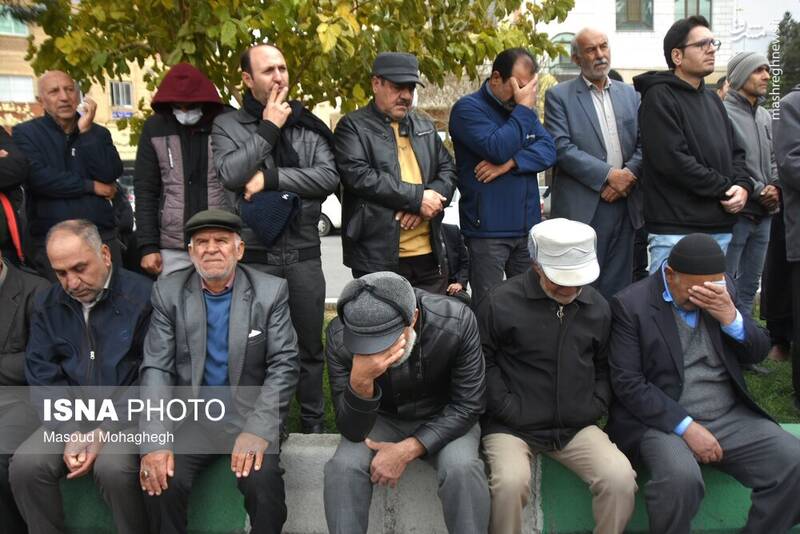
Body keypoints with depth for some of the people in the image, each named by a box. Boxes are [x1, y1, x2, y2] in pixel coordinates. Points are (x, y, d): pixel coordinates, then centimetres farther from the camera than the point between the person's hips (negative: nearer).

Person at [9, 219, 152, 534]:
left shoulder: (143, 296, -12)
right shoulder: (47, 306, 6)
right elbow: (42, 377, 2)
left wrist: (105, 432, -16)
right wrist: (71, 433, -12)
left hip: (127, 415, -5)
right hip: (72, 415, 5)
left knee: (113, 467, -30)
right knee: (24, 465, -18)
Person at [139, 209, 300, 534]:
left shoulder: (271, 291, -4)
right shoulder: (168, 292, 0)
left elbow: (284, 365, -7)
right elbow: (156, 369, -4)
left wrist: (258, 429, -21)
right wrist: (153, 440, -17)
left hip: (249, 413, -1)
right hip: (190, 417, 2)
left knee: (263, 482, -26)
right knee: (162, 481, -23)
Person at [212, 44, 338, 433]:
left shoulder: (309, 126, 7)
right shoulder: (228, 125, 2)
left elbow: (329, 176, -7)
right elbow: (230, 174, -15)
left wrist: (271, 177, -13)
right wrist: (268, 129, -11)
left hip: (303, 255, 2)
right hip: (254, 257, -1)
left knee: (309, 346, 12)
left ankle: (313, 425, 28)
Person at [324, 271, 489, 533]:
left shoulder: (456, 321, -29)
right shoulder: (339, 336, -26)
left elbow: (467, 405, -17)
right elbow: (352, 430, -22)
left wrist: (408, 449, -27)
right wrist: (360, 381, -43)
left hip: (443, 420, 0)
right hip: (382, 420, 1)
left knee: (463, 468, -29)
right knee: (343, 467, -27)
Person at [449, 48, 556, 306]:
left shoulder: (523, 109, 15)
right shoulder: (468, 108, -6)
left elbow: (548, 149, 2)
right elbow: (497, 149, -20)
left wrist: (511, 162, -14)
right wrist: (523, 108, -13)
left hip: (528, 226, 6)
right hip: (488, 229, -6)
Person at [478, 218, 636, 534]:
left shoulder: (597, 307, 7)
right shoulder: (500, 302, -8)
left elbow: (604, 366, 18)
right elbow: (484, 362, -5)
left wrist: (595, 407, 5)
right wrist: (509, 410, -11)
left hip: (576, 427, 4)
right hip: (512, 427, -3)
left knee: (621, 477, -20)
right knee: (511, 482, -31)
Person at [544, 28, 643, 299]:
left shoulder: (630, 94, 15)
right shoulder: (559, 96, 0)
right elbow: (561, 148, -11)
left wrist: (627, 175, -10)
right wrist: (608, 175, -15)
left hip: (625, 204, 5)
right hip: (582, 208, -4)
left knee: (618, 286, 10)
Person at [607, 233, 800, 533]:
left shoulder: (723, 289, 7)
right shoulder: (631, 305, -8)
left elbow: (757, 353, 8)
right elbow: (627, 384, -13)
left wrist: (730, 316, -12)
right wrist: (686, 427, -19)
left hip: (732, 418, 5)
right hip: (665, 419, -5)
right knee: (681, 477, -33)